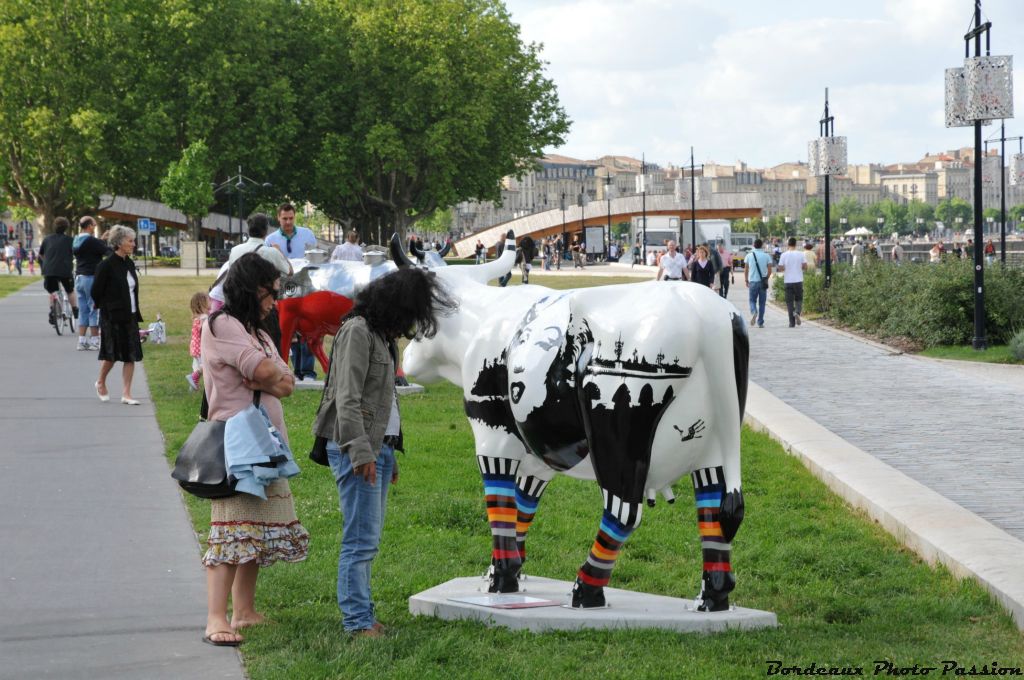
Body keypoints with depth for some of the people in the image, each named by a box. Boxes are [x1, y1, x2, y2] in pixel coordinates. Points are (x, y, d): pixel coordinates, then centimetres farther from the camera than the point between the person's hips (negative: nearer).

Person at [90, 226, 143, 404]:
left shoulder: (129, 264, 9)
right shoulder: (106, 265, -13)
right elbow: (96, 292, -9)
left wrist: (136, 314, 11)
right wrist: (107, 310, -2)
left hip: (130, 317, 7)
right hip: (113, 318, -7)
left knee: (131, 356, 2)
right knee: (111, 355, 2)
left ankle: (126, 394, 6)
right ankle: (101, 383, 28)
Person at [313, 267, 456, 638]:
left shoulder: (382, 335, 18)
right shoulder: (357, 331, -12)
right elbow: (347, 399, -18)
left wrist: (388, 453, 20)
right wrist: (361, 453, -23)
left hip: (377, 448, 10)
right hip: (356, 449, -10)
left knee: (368, 540, 12)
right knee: (361, 540, -10)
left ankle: (361, 616, 17)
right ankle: (358, 623, -8)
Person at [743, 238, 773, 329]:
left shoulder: (749, 256, -1)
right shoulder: (766, 256, -1)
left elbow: (746, 269, 2)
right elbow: (769, 270, -2)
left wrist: (746, 280, 13)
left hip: (753, 281, 0)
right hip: (763, 282, 0)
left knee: (752, 300, 10)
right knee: (762, 303, 8)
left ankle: (754, 312, -21)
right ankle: (760, 322, 8)